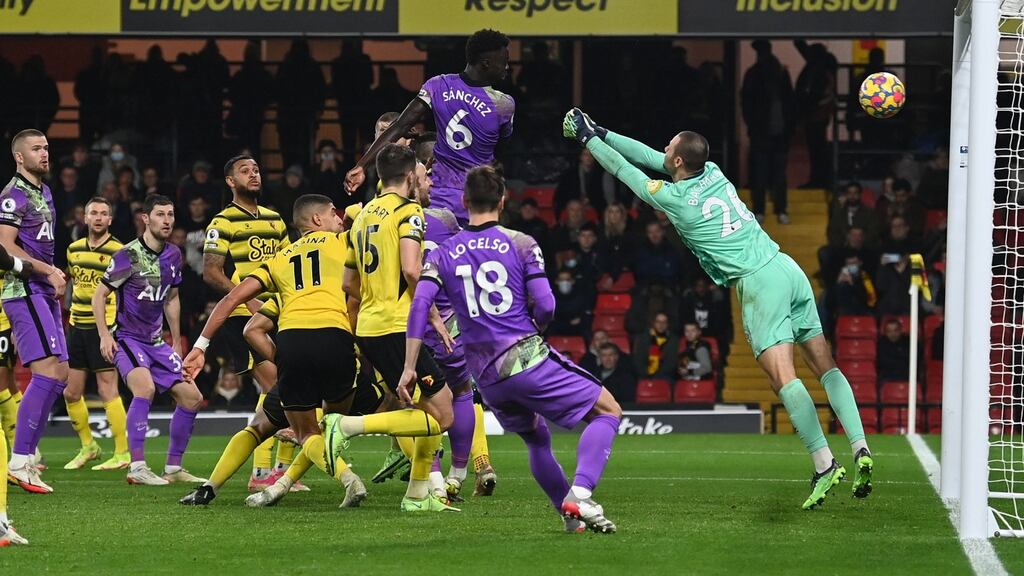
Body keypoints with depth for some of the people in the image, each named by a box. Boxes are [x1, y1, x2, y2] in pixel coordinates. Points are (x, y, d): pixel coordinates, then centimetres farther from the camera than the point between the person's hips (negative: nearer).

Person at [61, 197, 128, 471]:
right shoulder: (74, 249, 10)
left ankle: (122, 453, -2)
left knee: (108, 391, -8)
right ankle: (87, 446, 25)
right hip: (77, 327, 7)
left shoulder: (118, 251, -8)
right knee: (71, 393, 8)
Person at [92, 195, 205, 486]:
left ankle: (173, 468, 16)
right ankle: (137, 467, -31)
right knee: (145, 387, -32)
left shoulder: (173, 255, 8)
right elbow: (99, 295, -7)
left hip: (157, 342, 8)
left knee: (191, 397, 3)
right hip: (128, 339, -8)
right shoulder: (128, 255, -13)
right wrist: (104, 335, -17)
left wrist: (177, 343, 21)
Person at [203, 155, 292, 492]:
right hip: (243, 318, -7)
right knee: (273, 388, -16)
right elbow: (211, 273, -11)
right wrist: (248, 299, -22)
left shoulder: (274, 220, 18)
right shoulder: (224, 223, -4)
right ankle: (260, 474, -15)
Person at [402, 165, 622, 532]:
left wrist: (409, 368, -5)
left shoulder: (444, 254, 7)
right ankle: (580, 494, -14)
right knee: (608, 411, 6)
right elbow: (545, 306, -8)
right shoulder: (520, 244, -2)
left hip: (486, 377, 5)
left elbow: (420, 304, -6)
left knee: (537, 439, 27)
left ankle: (571, 515, 20)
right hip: (527, 358, -5)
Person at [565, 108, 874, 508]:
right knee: (825, 367, 6)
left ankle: (825, 465, -24)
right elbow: (652, 158, 26)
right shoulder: (712, 172, 14)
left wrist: (588, 139, 24)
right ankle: (860, 449, -4)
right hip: (787, 268, 8)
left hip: (759, 282, -8)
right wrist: (601, 134, 31)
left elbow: (624, 170, 9)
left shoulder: (674, 198, -5)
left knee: (783, 378, -14)